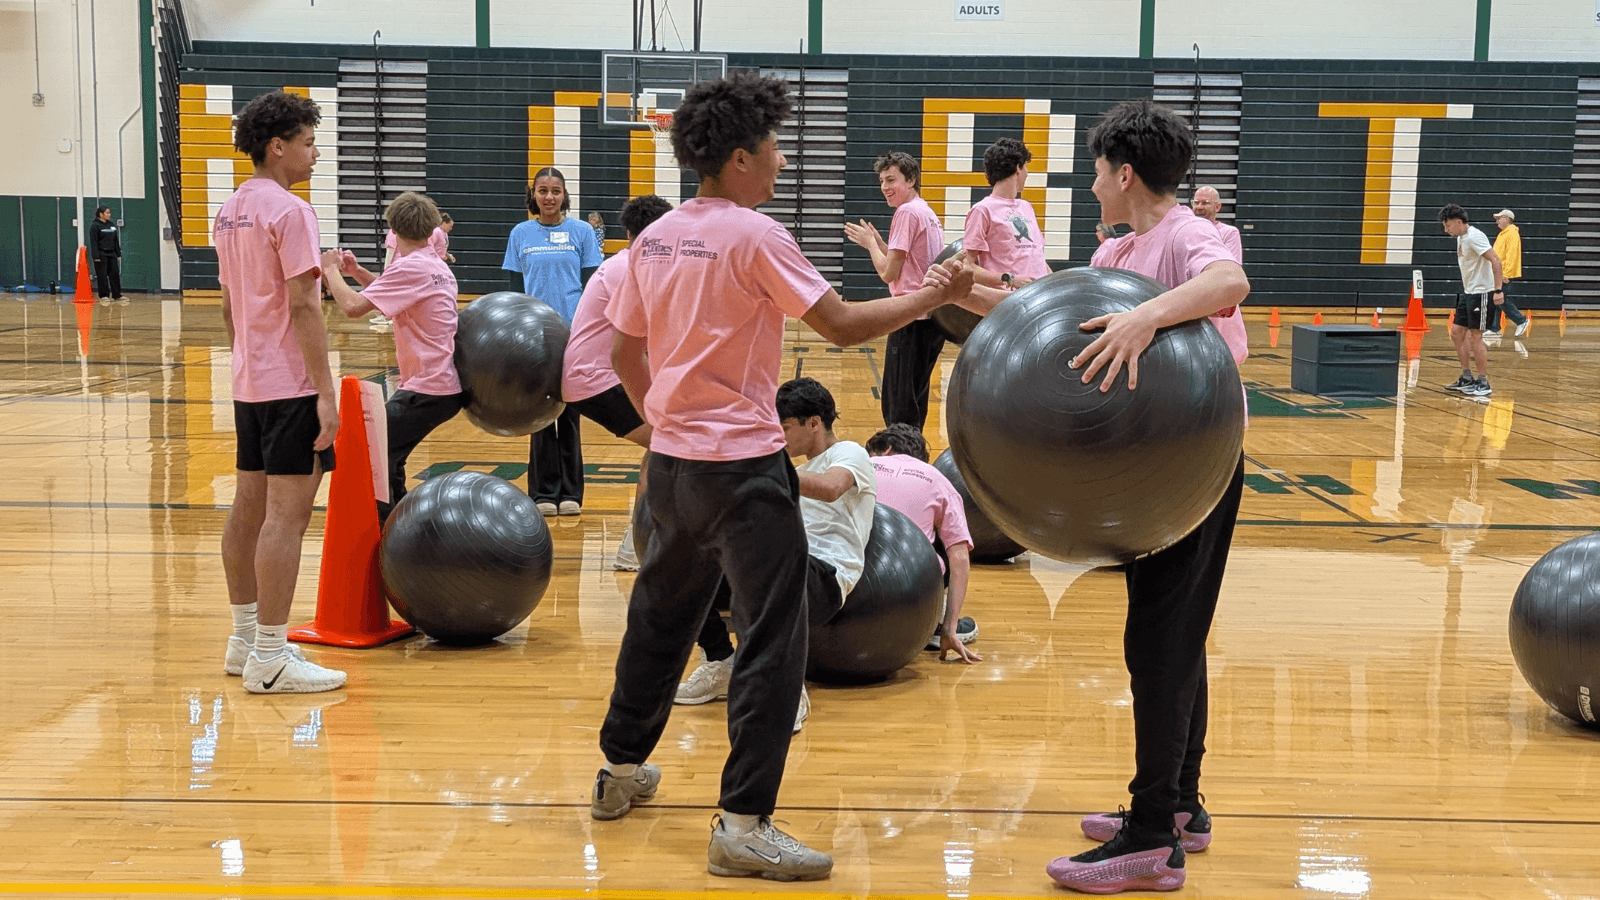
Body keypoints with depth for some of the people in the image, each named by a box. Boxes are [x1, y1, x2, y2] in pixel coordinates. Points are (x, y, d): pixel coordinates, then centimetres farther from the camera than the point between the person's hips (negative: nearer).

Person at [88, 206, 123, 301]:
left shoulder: (112, 224, 12)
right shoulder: (95, 226, -6)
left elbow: (116, 241, 17)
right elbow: (93, 242, -11)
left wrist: (118, 254, 13)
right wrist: (96, 256, -17)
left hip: (112, 253, 6)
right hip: (101, 254, -6)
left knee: (115, 273, 3)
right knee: (102, 275, -3)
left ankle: (117, 294, 9)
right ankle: (104, 295, 2)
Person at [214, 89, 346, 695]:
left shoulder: (229, 211, 14)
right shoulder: (289, 210, -13)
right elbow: (303, 306, -18)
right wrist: (326, 393, -18)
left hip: (249, 383, 10)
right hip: (290, 384, -10)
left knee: (249, 507, 13)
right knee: (286, 514, -8)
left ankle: (245, 639, 22)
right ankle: (270, 659, -7)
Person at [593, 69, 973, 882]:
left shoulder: (655, 239, 7)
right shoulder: (755, 236, -13)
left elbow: (624, 350, 14)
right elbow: (843, 325, -14)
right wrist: (934, 296, -4)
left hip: (672, 460, 8)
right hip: (742, 465, -8)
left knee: (660, 614, 22)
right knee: (772, 640, -3)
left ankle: (622, 770, 37)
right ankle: (743, 824, -4)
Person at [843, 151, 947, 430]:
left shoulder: (907, 212, -11)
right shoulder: (928, 213, 18)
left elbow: (888, 273, -12)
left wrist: (870, 243, 3)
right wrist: (878, 242, 15)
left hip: (912, 320, -10)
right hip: (933, 318, 10)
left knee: (900, 409, -6)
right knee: (912, 405, 17)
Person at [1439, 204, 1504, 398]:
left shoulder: (1474, 237, -18)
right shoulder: (1460, 238, 12)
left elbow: (1495, 261, -24)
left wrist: (1498, 290, -28)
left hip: (1482, 293, -10)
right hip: (1468, 293, 10)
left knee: (1475, 337, -6)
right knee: (1456, 333, 10)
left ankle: (1483, 383, 2)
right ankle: (1467, 379, 18)